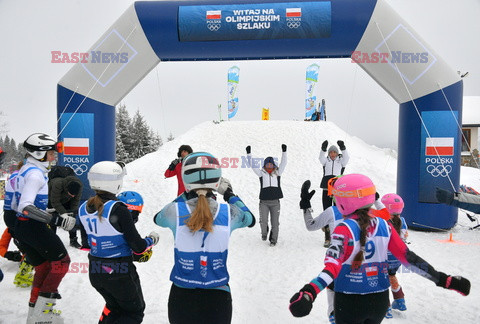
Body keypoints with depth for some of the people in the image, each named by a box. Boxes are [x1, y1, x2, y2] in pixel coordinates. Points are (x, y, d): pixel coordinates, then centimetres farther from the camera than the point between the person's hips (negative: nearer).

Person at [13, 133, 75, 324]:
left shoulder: (24, 171, 13)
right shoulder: (35, 174, -18)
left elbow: (15, 206, 19)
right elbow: (25, 206, -27)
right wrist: (55, 220, -30)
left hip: (21, 227, 10)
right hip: (34, 228, -10)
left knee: (43, 268, 18)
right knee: (62, 261, 4)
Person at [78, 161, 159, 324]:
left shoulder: (83, 209, -4)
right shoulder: (118, 209, -24)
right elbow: (138, 247, -20)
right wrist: (152, 239, 1)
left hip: (95, 271, 7)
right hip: (120, 272, -6)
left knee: (114, 306, 32)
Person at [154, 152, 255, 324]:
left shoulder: (175, 211, -15)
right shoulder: (229, 213, -14)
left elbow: (158, 218, 10)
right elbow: (250, 219, 10)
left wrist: (186, 196, 13)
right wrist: (230, 194, 19)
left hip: (182, 298, 1)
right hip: (217, 297, 0)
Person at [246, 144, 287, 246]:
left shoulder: (277, 172, 11)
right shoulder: (261, 173, 8)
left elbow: (283, 163, 3)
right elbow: (252, 165, 2)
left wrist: (284, 152, -7)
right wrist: (249, 153, -5)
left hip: (275, 202, 1)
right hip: (264, 201, -1)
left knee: (275, 222, 3)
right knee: (263, 221, -10)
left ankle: (273, 239, 19)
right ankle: (264, 233, 21)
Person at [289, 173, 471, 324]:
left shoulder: (344, 229, -20)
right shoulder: (384, 226, -5)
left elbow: (333, 266, -34)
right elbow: (409, 258, -5)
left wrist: (309, 292, -47)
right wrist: (443, 280, 3)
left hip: (349, 303, -5)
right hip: (380, 301, 5)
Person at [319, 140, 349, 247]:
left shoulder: (341, 161, 11)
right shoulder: (326, 161, 13)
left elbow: (346, 157, -9)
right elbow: (321, 158, -9)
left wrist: (343, 148, -25)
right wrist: (323, 149, -26)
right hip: (326, 189, 1)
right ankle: (327, 238, 7)